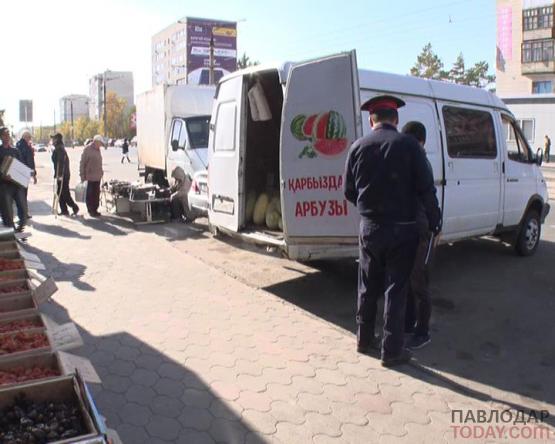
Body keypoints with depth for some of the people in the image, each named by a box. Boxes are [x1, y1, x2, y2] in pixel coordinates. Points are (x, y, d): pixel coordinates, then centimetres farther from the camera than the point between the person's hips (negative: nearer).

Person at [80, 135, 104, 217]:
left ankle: (94, 210, 20)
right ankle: (91, 210, 6)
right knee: (90, 194, -2)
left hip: (97, 176, 8)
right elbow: (82, 163, -9)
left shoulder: (97, 149, 14)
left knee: (96, 194, 11)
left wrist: (101, 172, 18)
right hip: (90, 176, -8)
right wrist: (82, 175, -11)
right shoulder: (87, 149, -9)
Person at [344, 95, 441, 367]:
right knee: (395, 290, 5)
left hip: (369, 228, 3)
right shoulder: (408, 145, -9)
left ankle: (364, 339, 29)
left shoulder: (358, 147, 0)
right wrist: (435, 223, 3)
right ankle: (392, 351, 12)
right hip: (401, 229, -3)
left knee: (368, 287, 17)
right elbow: (426, 188, -9)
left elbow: (349, 191, 5)